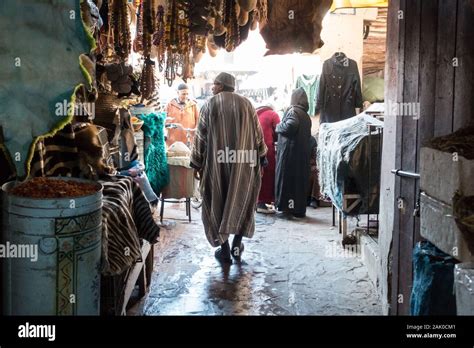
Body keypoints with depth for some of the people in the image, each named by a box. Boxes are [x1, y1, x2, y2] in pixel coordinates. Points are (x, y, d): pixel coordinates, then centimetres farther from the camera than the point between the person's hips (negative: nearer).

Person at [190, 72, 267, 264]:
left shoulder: (209, 105, -3)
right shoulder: (246, 104, 4)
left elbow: (201, 136, -3)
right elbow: (258, 133, 5)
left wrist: (196, 163, 4)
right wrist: (260, 160, 13)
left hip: (217, 162, -2)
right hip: (243, 162, 2)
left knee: (218, 202, 9)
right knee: (240, 201, 16)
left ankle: (224, 250, 12)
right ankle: (237, 246, 18)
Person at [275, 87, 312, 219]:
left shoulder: (293, 111, -9)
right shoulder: (306, 115, 14)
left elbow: (291, 125, -27)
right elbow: (307, 135, 12)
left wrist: (278, 127, -10)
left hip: (290, 151, -7)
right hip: (303, 153, 7)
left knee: (287, 178, -2)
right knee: (300, 179, 10)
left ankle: (287, 208, -2)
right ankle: (300, 209, 14)